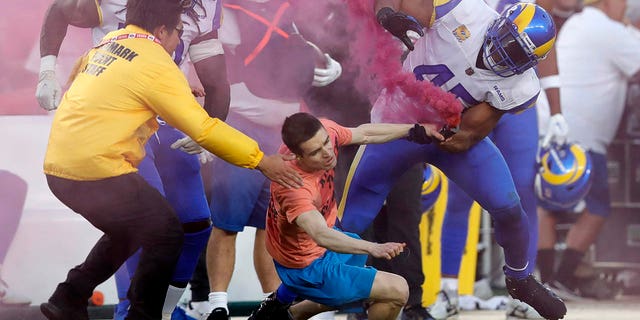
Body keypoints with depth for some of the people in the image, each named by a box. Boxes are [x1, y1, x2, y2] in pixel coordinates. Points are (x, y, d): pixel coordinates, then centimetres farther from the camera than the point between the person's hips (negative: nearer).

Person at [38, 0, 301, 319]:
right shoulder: (155, 64, -11)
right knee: (166, 233, 4)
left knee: (129, 230, 25)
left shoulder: (109, 42, 11)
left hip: (58, 167, 9)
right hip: (97, 172, -9)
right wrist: (261, 161, -5)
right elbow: (203, 128, -12)